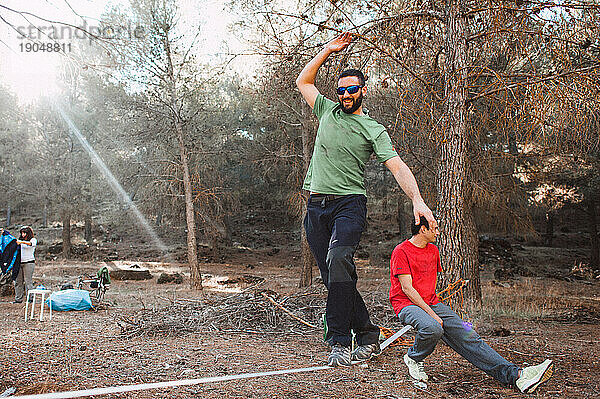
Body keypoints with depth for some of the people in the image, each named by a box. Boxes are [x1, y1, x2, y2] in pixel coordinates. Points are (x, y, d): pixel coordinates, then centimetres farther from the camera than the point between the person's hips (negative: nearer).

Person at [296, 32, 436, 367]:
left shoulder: (373, 129, 5)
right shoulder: (328, 111, 17)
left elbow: (398, 166, -6)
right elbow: (303, 81, 27)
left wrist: (417, 200, -22)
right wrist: (328, 51, 19)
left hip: (349, 203, -4)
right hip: (316, 204, 4)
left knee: (338, 258, -29)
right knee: (334, 277, 0)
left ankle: (340, 341, -24)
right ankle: (368, 336, 11)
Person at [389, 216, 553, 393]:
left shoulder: (433, 250, 17)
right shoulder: (401, 251, -8)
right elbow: (407, 288, -15)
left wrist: (435, 309, 12)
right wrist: (432, 314, -20)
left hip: (431, 302, 7)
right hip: (407, 304, -7)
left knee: (467, 335, -10)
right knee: (433, 328, -37)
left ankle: (515, 374, -19)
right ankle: (413, 358, -7)